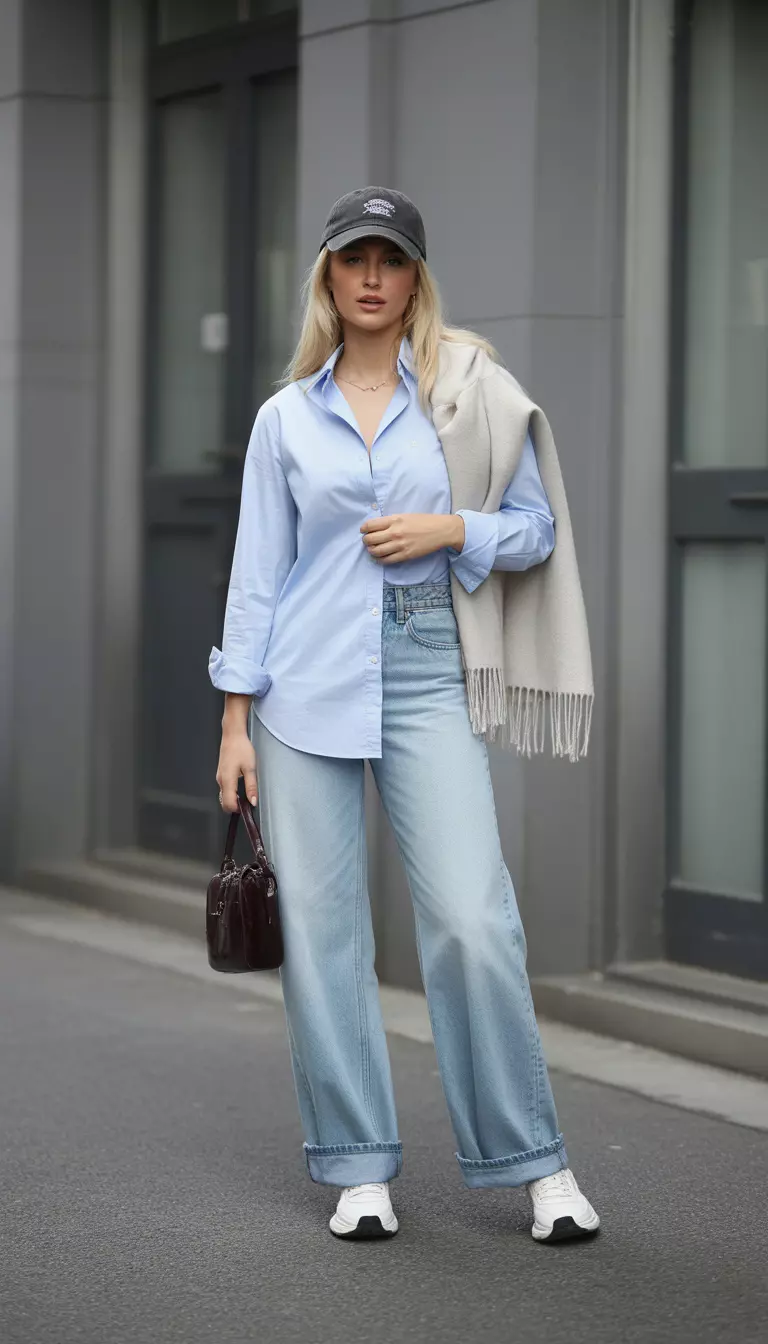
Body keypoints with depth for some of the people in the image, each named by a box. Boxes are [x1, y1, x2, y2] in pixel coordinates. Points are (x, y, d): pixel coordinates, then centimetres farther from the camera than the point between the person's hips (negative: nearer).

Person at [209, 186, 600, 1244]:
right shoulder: (287, 418, 10)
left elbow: (537, 526, 10)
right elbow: (257, 573, 9)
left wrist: (451, 531, -9)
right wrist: (237, 720, 3)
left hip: (427, 676, -1)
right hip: (310, 681, 1)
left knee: (474, 921, -10)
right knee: (321, 924, 0)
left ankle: (533, 1158, 2)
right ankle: (358, 1167, 9)